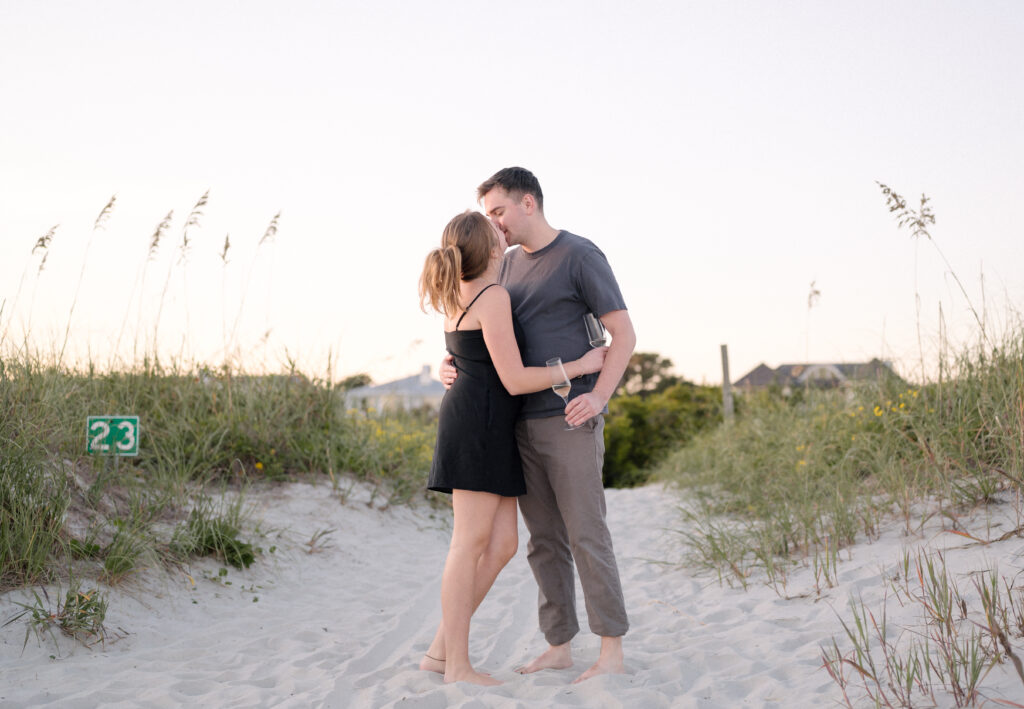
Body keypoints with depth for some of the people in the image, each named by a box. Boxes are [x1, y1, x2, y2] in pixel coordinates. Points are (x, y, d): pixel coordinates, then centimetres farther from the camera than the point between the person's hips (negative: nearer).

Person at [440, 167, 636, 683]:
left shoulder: (580, 256, -4)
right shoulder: (508, 266, 17)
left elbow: (624, 334, -7)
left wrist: (599, 395, -19)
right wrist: (454, 366, 2)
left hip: (569, 423, -6)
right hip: (522, 425, 7)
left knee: (585, 535, -6)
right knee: (544, 541, 8)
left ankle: (612, 649, 2)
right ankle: (559, 645, 16)